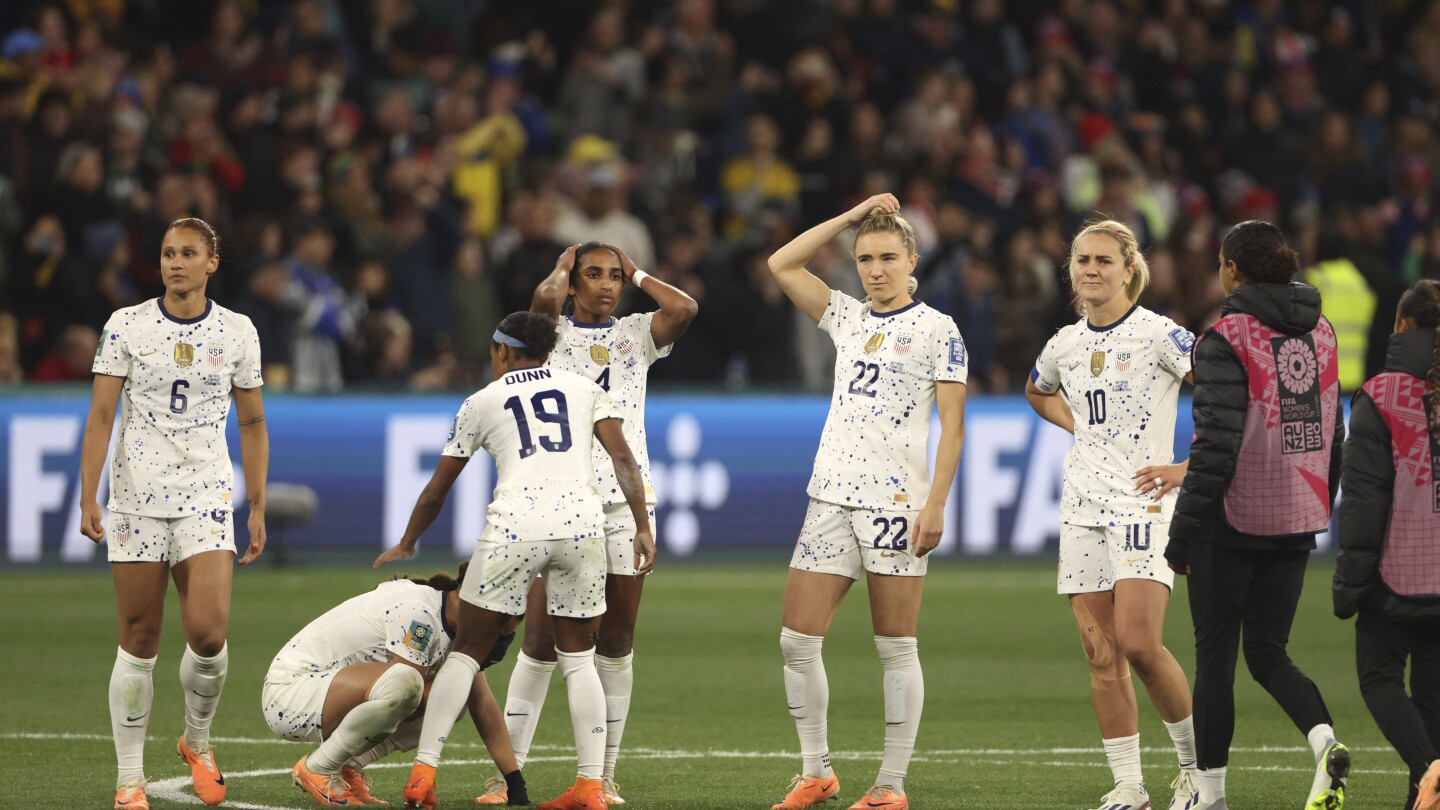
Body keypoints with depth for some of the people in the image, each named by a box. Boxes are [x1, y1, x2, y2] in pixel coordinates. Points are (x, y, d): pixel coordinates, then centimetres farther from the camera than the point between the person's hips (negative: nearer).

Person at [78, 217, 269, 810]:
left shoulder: (237, 332, 5)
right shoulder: (126, 326, 0)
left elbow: (252, 424, 13)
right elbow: (100, 417, -1)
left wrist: (258, 509, 9)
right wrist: (87, 499, -9)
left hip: (206, 497, 1)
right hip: (136, 495, -1)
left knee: (209, 633, -14)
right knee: (139, 642, -1)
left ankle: (196, 741, 13)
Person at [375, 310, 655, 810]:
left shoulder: (481, 402, 17)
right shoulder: (583, 388, 19)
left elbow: (437, 491, 23)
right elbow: (622, 458, 7)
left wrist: (406, 544, 38)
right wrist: (643, 529, 8)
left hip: (516, 527, -1)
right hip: (582, 523, 2)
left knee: (466, 652, 10)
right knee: (578, 658, 14)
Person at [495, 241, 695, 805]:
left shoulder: (635, 335, 11)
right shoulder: (554, 334, 5)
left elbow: (685, 308, -7)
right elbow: (544, 300, -18)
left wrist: (636, 274, 5)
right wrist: (562, 270, 2)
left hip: (627, 499, 3)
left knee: (616, 641, 4)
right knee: (541, 641, -5)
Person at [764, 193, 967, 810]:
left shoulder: (937, 330, 0)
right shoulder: (847, 319, 15)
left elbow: (952, 424, -4)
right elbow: (782, 266, 14)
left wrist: (936, 504, -13)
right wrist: (852, 217, 10)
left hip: (896, 502, -6)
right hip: (831, 498, 6)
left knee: (896, 648, -2)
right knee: (796, 639, 0)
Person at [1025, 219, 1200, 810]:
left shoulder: (1158, 335, -8)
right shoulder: (1065, 345, 11)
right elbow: (1037, 392, 34)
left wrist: (1190, 467, -12)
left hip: (1143, 501, -6)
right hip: (1083, 506, 6)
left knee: (1139, 645, -16)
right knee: (1101, 655, 2)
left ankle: (1197, 762, 3)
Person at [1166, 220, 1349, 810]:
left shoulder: (1227, 339, -13)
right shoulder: (1321, 333, 7)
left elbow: (1216, 446, -17)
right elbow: (1334, 435, 13)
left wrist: (1181, 537, -12)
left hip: (1233, 521, -6)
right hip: (1295, 523, 6)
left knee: (1215, 655, 7)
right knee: (1269, 653, 13)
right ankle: (1324, 742, -12)